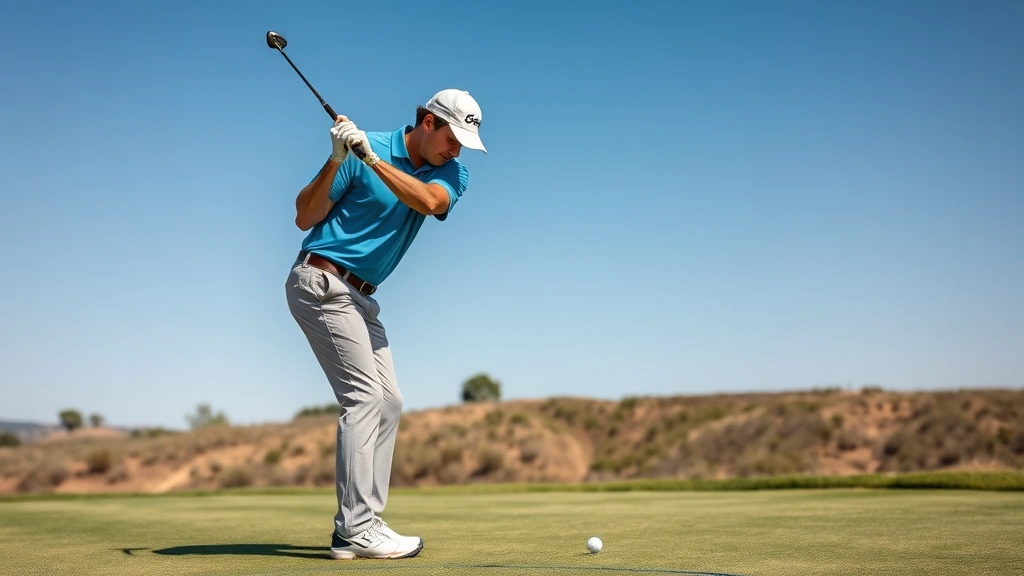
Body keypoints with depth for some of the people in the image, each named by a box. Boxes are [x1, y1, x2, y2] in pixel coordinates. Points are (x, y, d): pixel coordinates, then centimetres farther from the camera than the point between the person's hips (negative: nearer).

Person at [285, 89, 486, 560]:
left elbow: (429, 201, -20)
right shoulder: (361, 149, -10)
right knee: (364, 396, -15)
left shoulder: (451, 174, 4)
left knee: (388, 403, 4)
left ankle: (356, 524, 6)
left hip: (359, 297, 8)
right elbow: (304, 219, -10)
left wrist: (371, 158, -28)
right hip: (322, 282, -7)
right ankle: (356, 529, -14)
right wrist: (335, 162, -22)